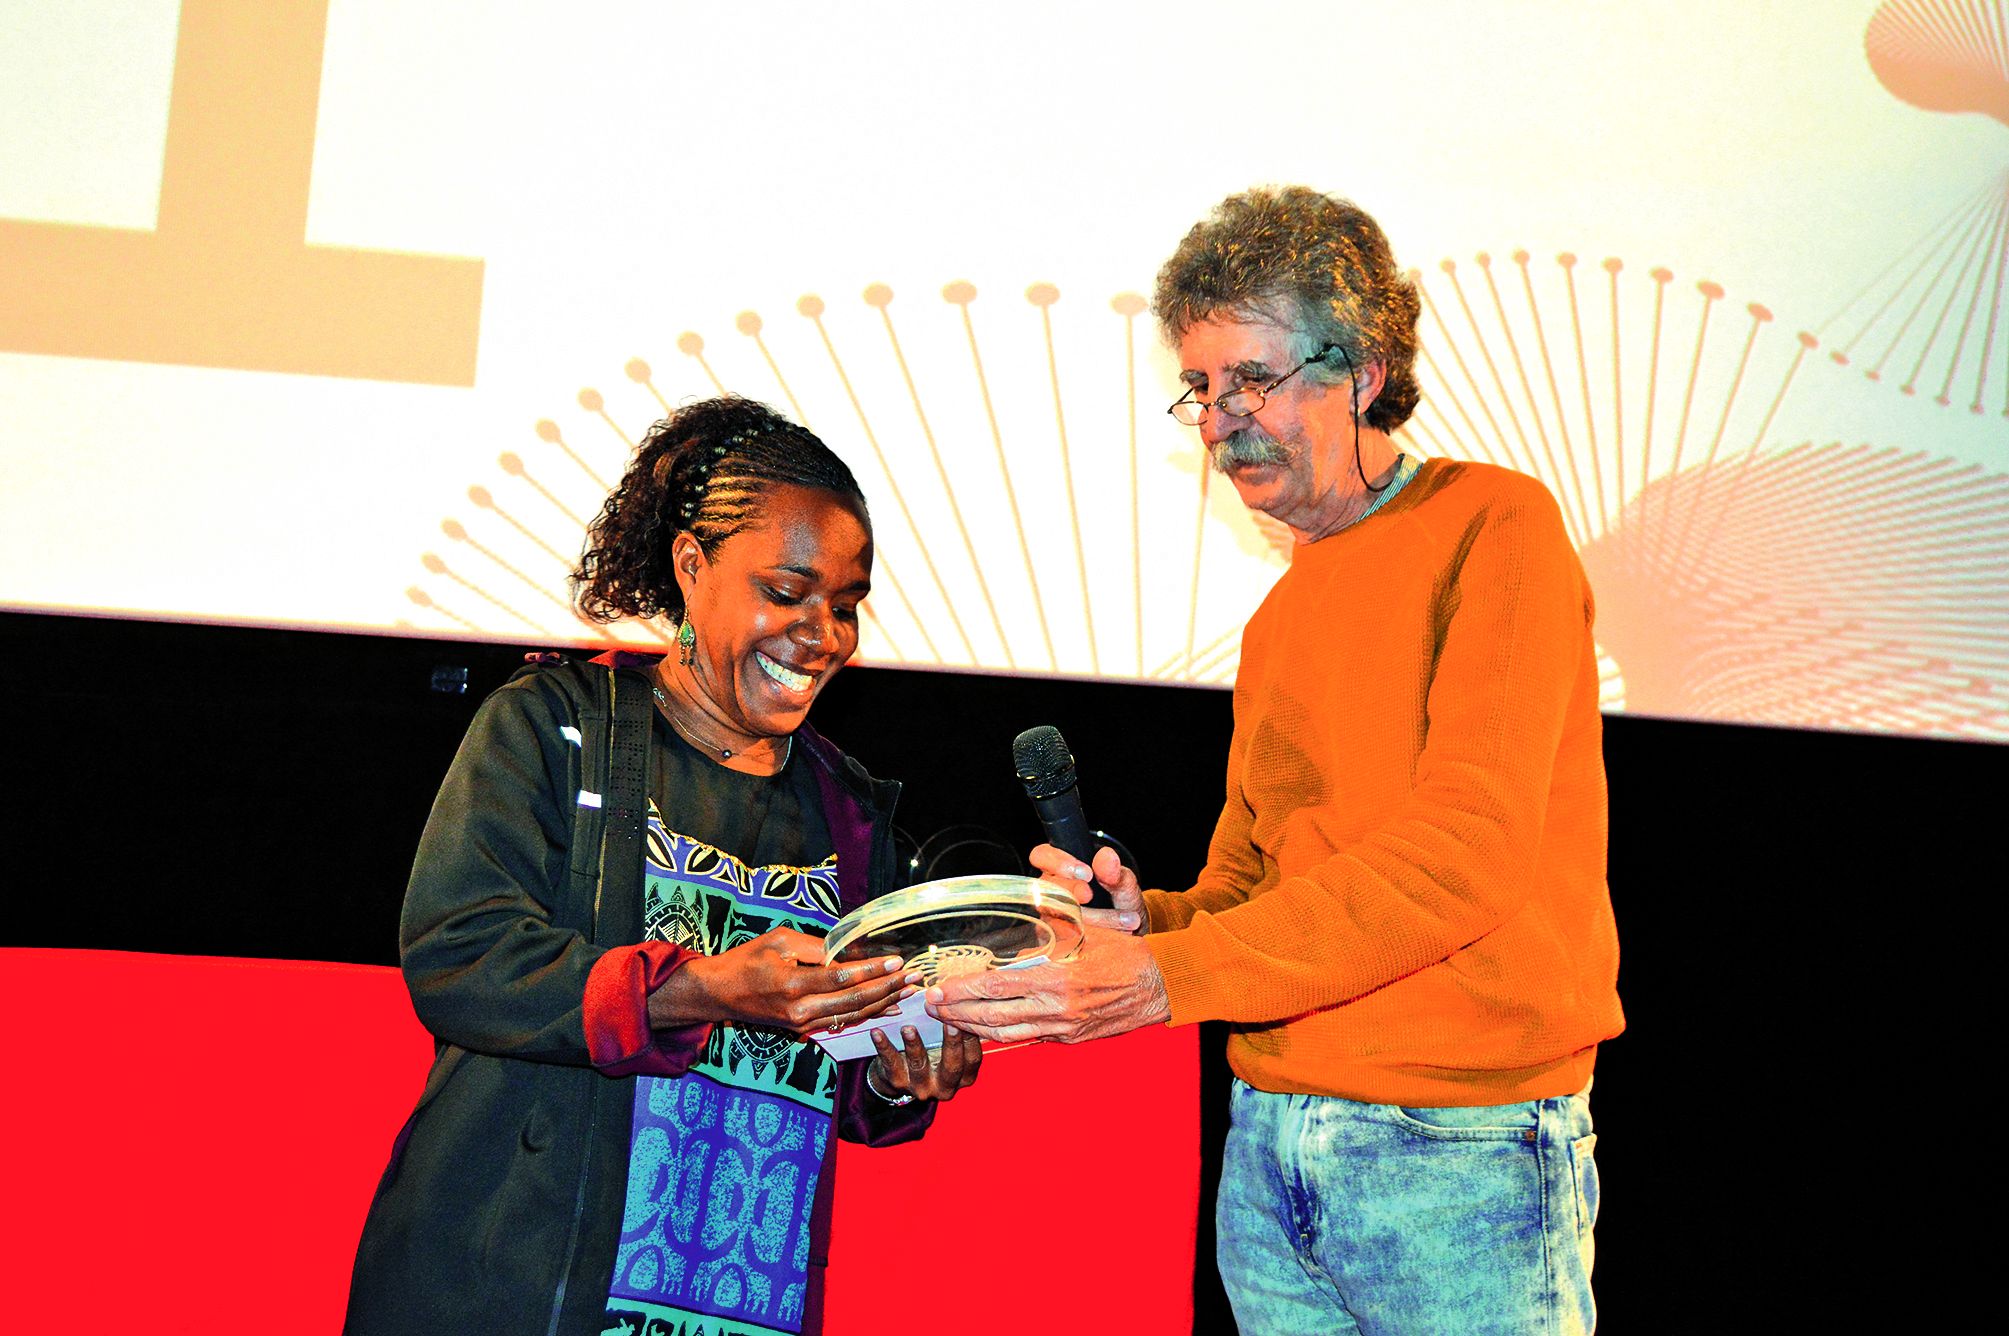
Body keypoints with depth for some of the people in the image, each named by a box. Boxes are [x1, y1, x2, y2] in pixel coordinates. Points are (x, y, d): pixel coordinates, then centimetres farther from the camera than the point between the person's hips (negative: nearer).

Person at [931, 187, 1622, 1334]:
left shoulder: (1492, 527, -6)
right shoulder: (1281, 616, 16)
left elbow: (1467, 852, -17)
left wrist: (1170, 976, -21)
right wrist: (1142, 921, -7)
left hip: (1456, 1149, -6)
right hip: (1267, 1142, 6)